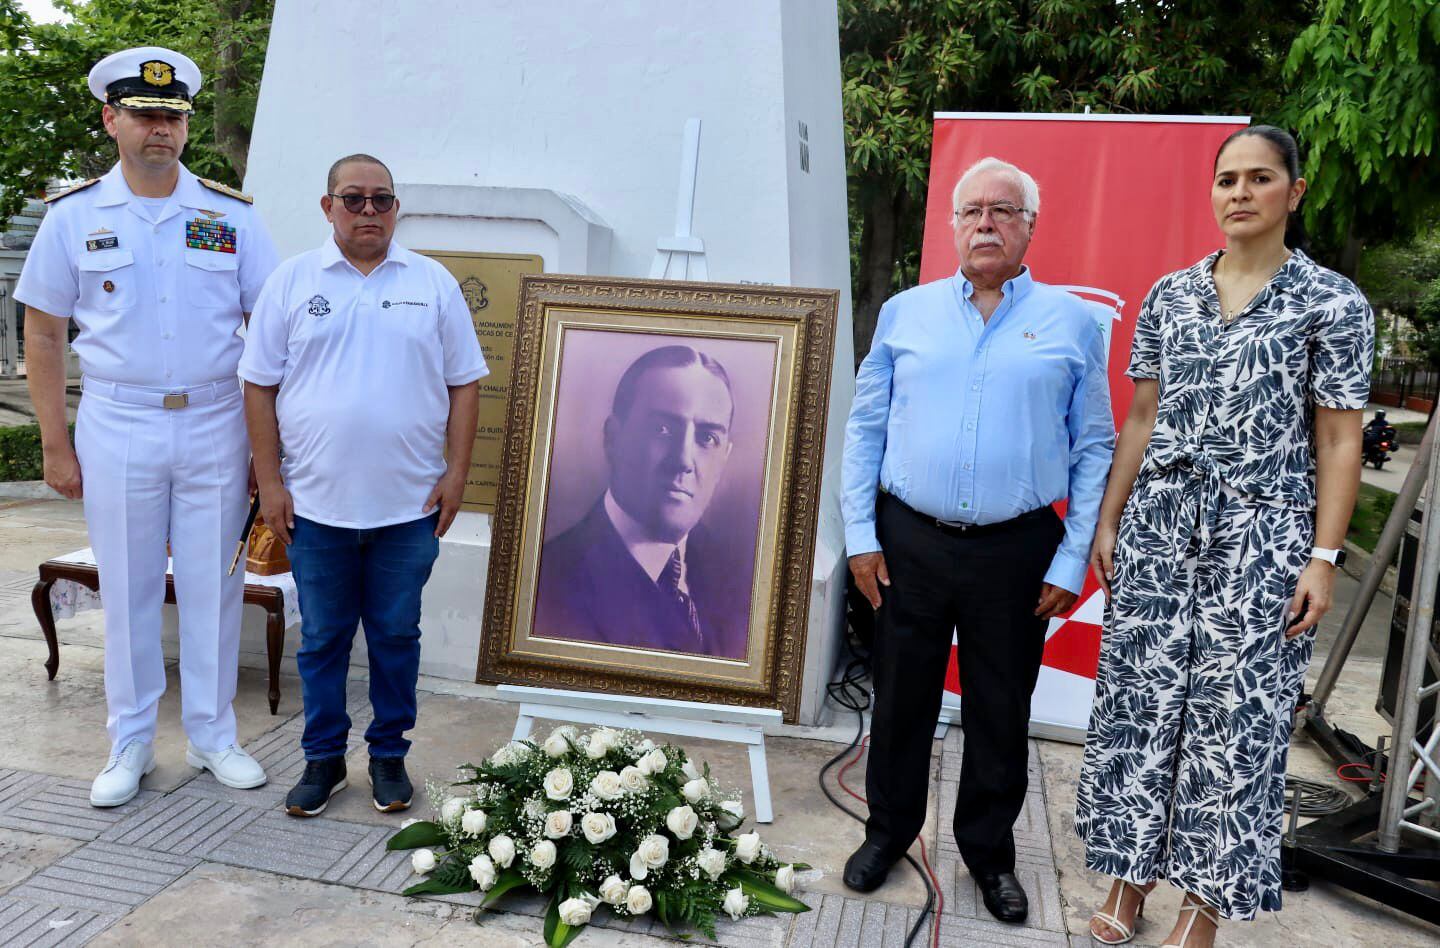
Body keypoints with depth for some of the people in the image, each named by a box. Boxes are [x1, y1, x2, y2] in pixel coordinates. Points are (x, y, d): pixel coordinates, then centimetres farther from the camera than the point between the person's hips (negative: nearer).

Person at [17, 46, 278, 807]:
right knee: (128, 589, 8)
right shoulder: (74, 216, 3)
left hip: (215, 425, 0)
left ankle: (212, 736, 22)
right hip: (118, 429, 0)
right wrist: (55, 446, 0)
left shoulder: (231, 215, 2)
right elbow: (43, 334, 6)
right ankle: (131, 744, 24)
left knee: (214, 586, 7)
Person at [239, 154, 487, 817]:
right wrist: (269, 483, -2)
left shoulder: (434, 284, 5)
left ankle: (389, 755, 26)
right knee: (322, 638, 11)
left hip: (409, 506, 0)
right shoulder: (292, 281, 4)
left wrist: (456, 473, -2)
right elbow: (260, 386, 3)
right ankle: (323, 758, 27)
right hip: (315, 505, 0)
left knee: (396, 635, 10)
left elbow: (463, 384, 5)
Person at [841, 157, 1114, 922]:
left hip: (1017, 551, -1)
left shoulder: (1073, 323, 2)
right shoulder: (905, 312, 6)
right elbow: (865, 428, 6)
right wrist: (861, 535, 0)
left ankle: (989, 852, 34)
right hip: (909, 542, 1)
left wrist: (1072, 562, -4)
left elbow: (1094, 451, 2)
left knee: (1000, 713, 13)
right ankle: (888, 831, 35)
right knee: (901, 699, 14)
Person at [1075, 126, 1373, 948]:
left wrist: (1324, 557, -9)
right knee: (1139, 701, 6)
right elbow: (1143, 419, 10)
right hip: (1159, 524, 4)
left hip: (1260, 536, -3)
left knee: (1235, 714, 3)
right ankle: (1130, 878, 22)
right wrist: (1108, 521, 7)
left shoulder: (1333, 302, -2)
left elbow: (1338, 440, -3)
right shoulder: (1169, 296, 8)